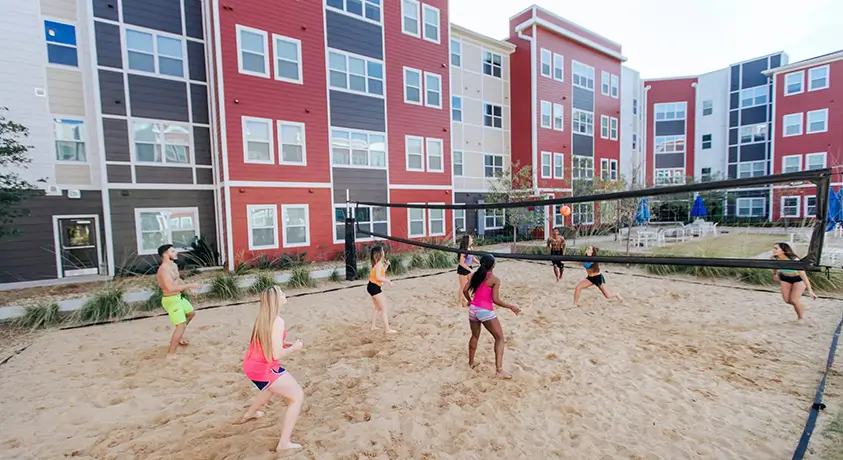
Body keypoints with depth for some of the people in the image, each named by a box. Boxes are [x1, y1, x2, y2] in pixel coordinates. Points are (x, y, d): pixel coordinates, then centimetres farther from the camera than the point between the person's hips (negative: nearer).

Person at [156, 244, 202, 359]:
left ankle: (177, 337, 45)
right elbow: (171, 288, -34)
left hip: (179, 297, 10)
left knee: (191, 313, 28)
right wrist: (190, 285, -28)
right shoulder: (164, 269, -25)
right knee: (182, 325, -12)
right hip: (171, 300, -10)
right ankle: (171, 354, -2)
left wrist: (188, 290, 13)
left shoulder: (174, 265, 7)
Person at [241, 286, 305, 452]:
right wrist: (294, 347, -11)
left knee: (271, 387, 38)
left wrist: (286, 344, 6)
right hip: (265, 368, -9)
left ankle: (250, 414, 59)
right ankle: (284, 443, 1)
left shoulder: (263, 317, 2)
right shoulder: (277, 322, -25)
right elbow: (277, 354, -26)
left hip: (252, 365, 9)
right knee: (297, 396, -1)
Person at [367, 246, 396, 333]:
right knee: (384, 308, -4)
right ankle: (387, 329, 0)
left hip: (373, 286, 10)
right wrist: (388, 281, -15)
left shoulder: (378, 263, 10)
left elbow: (381, 272, 16)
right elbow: (378, 277, -24)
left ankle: (373, 326, 30)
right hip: (375, 287, -10)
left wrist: (386, 265, 8)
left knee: (377, 307, 21)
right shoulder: (379, 263, -18)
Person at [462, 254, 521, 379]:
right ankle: (499, 369, -1)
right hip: (485, 311, -6)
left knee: (475, 336, 25)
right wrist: (511, 307, -4)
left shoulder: (476, 275, 7)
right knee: (500, 338, 6)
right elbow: (495, 300, -14)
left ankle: (471, 363, 37)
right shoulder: (495, 279, -8)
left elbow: (465, 290, 5)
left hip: (473, 309, 6)